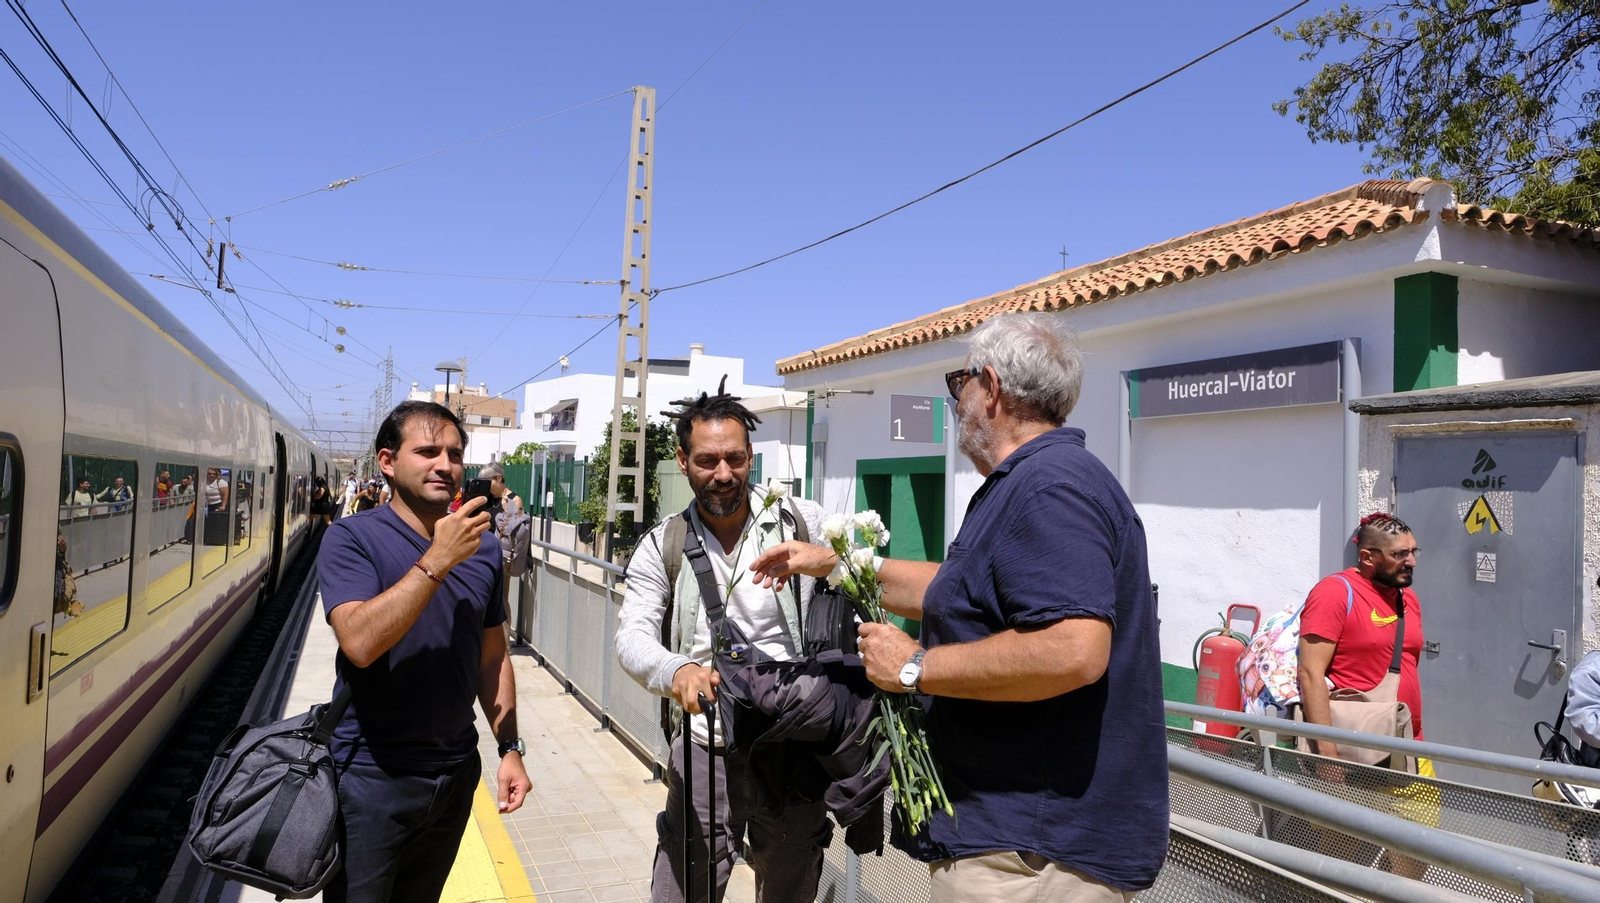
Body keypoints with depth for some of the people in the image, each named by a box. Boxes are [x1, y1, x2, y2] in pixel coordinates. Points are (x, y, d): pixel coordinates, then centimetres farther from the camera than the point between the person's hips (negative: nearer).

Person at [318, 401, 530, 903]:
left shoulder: (483, 547, 1)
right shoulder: (352, 538, -12)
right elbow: (360, 643, -27)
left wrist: (509, 748, 4)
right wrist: (437, 560, -28)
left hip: (457, 770, 4)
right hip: (371, 773, -4)